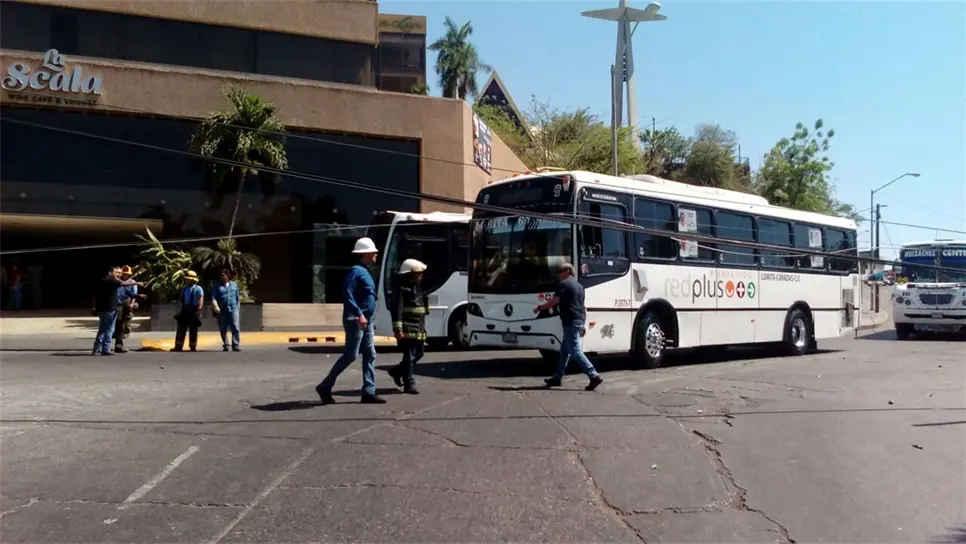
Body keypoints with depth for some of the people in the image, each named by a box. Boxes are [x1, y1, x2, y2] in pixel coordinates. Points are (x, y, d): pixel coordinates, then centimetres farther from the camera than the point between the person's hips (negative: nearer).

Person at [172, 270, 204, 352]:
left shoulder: (198, 289, -10)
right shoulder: (184, 289, 11)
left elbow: (201, 302, -16)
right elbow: (182, 301, 19)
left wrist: (198, 311, -25)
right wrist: (181, 311, 16)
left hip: (193, 312, -6)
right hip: (185, 311, 6)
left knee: (193, 331, 3)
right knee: (181, 330, 5)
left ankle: (193, 348, 11)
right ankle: (178, 347, 9)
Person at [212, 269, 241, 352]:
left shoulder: (234, 284, 14)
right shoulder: (217, 286, 8)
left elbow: (237, 297, 19)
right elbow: (213, 297, -2)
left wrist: (238, 306, 14)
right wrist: (215, 306, -17)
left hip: (233, 309, 0)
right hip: (222, 311, 0)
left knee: (235, 328, -12)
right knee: (223, 329, 5)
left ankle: (236, 345, -13)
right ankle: (225, 345, 17)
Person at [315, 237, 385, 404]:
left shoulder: (365, 272, 17)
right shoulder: (356, 271, -13)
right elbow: (347, 294, -22)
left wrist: (365, 316, 19)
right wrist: (359, 314, -27)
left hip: (366, 321, 10)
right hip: (356, 320, -10)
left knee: (370, 355, 6)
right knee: (350, 355, -7)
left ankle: (369, 392, 8)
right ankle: (325, 386, 3)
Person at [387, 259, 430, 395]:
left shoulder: (418, 288, 18)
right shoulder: (402, 289, -12)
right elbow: (397, 310, -18)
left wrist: (423, 328, 23)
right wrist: (398, 329, -23)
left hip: (419, 330, 9)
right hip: (408, 330, -9)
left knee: (418, 354, 15)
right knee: (409, 356, -5)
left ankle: (397, 370, 33)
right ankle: (409, 384, 1)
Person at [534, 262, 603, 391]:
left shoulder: (563, 284, -7)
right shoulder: (579, 286, 21)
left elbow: (554, 301, -14)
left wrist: (540, 308, -1)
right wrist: (582, 325, 27)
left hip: (570, 322, -9)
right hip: (579, 321, 9)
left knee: (575, 351, -10)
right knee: (565, 350, 15)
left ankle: (594, 376, -17)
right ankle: (557, 378, 21)